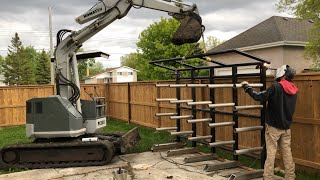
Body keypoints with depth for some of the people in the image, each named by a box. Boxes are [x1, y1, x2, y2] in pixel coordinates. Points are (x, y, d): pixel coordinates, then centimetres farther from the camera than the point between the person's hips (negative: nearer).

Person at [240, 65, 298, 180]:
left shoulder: (276, 87, -17)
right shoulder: (293, 91, 5)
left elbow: (259, 97, -16)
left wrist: (247, 87, -3)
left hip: (273, 126, -6)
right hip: (286, 127, 6)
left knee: (271, 153, -1)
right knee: (287, 153, 11)